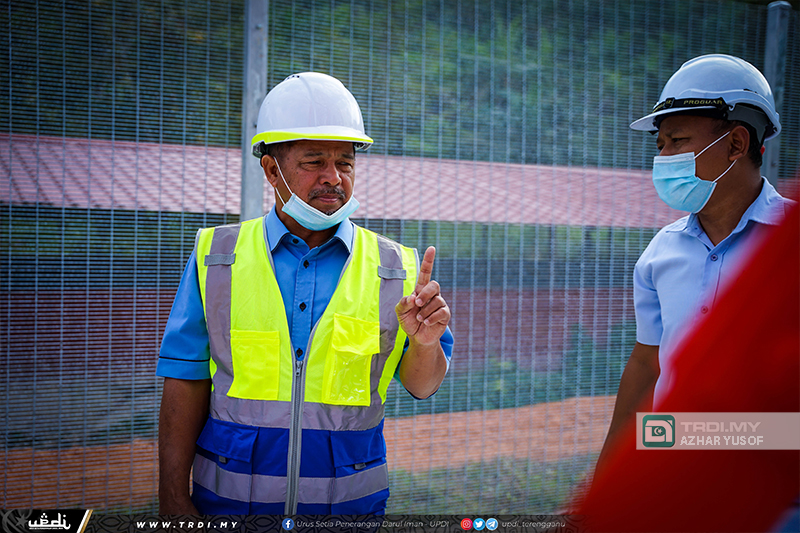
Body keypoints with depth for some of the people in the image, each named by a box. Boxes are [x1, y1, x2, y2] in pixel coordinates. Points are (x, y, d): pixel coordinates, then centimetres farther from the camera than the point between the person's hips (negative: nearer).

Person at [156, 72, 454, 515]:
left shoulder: (396, 267, 0)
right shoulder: (216, 257, -1)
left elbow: (422, 385, 3)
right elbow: (186, 384, -2)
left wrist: (425, 343, -20)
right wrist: (174, 501, -6)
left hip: (352, 502, 1)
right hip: (228, 498, 0)